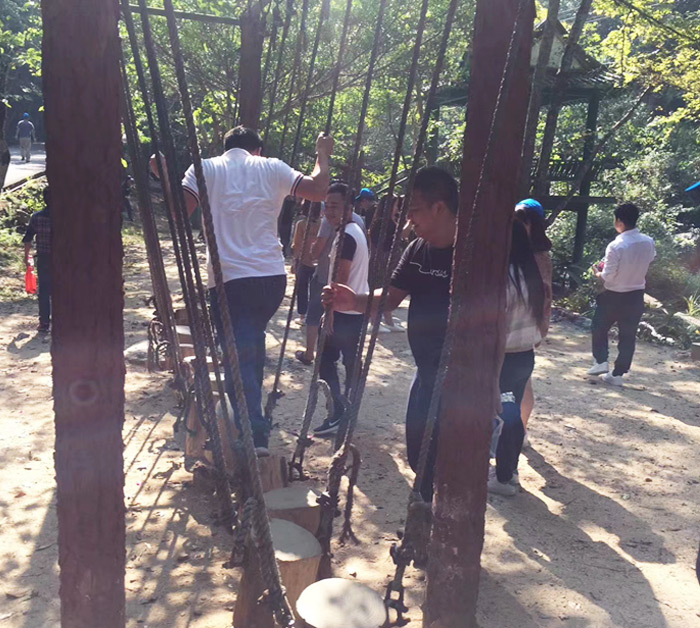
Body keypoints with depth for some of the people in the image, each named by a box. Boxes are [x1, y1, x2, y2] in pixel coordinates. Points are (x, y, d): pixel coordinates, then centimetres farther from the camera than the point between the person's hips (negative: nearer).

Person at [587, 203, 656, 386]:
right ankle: (617, 374, 15)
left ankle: (601, 361, 13)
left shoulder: (616, 246, -24)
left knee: (599, 329, 19)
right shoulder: (648, 242, -6)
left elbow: (607, 277, -19)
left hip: (614, 296, -4)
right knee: (628, 336, 11)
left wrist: (597, 273, 1)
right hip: (636, 296, 5)